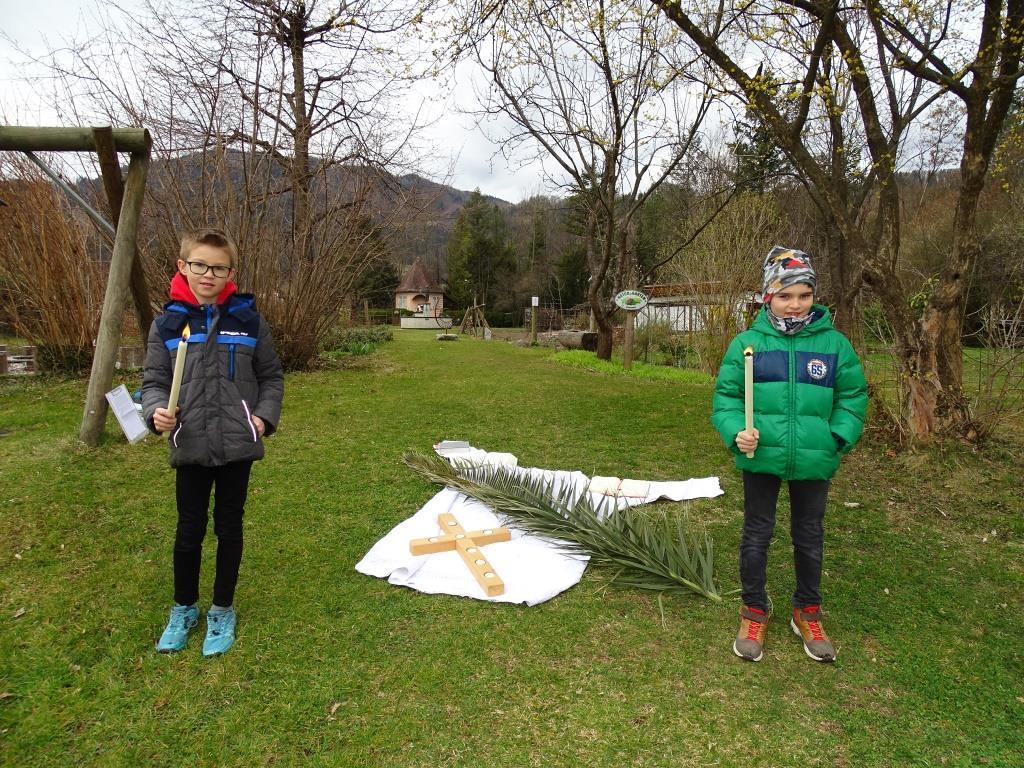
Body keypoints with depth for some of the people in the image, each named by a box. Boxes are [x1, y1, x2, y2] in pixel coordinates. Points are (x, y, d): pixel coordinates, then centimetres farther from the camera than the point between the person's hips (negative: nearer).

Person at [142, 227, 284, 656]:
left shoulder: (248, 319, -1)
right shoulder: (167, 324, 0)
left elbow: (271, 376, 7)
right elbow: (154, 380, 5)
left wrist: (264, 416, -7)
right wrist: (156, 411, -15)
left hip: (238, 444, 0)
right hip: (190, 446, 1)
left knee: (229, 527, 12)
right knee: (189, 529, 12)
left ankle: (222, 610, 29)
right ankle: (183, 609, 34)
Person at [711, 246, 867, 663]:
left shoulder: (834, 343, -3)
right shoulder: (747, 342, -6)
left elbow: (853, 396, 5)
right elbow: (726, 395, -2)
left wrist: (838, 438, -8)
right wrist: (736, 432, -18)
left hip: (814, 461, 1)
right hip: (761, 457, -1)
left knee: (809, 537, 17)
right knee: (756, 535, 12)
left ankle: (807, 613, 38)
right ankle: (755, 612, 31)